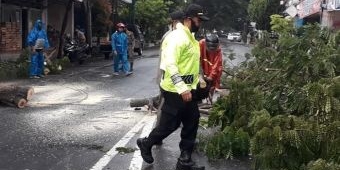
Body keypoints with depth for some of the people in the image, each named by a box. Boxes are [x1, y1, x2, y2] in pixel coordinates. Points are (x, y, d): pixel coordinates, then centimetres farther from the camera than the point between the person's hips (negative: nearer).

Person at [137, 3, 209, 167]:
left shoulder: (190, 37, 13)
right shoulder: (177, 37, -20)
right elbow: (170, 64, -28)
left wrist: (198, 80, 21)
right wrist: (182, 88, -32)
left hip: (188, 89, 10)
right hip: (175, 90, -10)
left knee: (192, 121, 12)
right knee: (169, 124, 0)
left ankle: (185, 155, 23)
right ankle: (146, 143, 22)